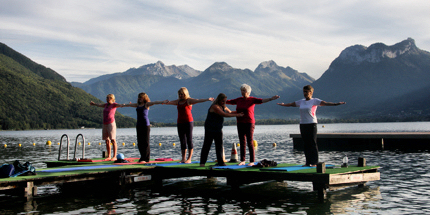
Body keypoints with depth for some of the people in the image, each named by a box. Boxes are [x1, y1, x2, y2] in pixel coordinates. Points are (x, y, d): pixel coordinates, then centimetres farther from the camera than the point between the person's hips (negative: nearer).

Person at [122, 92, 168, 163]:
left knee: (145, 142, -4)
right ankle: (143, 158, 12)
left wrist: (162, 102, -31)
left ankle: (145, 159, -2)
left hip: (145, 125, -6)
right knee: (140, 143, 6)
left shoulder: (146, 104, -1)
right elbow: (130, 104, 32)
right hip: (138, 125, 7)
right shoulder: (137, 105, 17)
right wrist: (123, 105, 48)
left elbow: (154, 102, -16)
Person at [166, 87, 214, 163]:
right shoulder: (178, 101, 16)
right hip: (180, 123, 6)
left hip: (188, 122, -6)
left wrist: (207, 99, -29)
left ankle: (189, 159, 0)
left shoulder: (189, 100, -2)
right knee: (182, 141, 6)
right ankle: (183, 158, 11)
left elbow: (198, 100, -15)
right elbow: (169, 102, 22)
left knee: (189, 140, -3)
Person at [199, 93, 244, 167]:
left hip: (218, 130, 7)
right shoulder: (215, 107, -20)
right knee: (206, 146, -2)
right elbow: (224, 114, -27)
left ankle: (221, 162, 5)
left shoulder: (223, 107, 7)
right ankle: (202, 162, 6)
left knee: (219, 146, 2)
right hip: (210, 130, -7)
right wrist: (236, 115, -25)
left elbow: (230, 112, 20)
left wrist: (238, 112, 2)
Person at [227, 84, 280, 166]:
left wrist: (271, 99, -35)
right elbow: (228, 101, 21)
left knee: (250, 143, -5)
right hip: (240, 124, 5)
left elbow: (262, 100, -19)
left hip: (249, 124, -5)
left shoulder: (252, 100, -5)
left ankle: (252, 161, -1)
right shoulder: (239, 100, 11)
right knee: (242, 142, 8)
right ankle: (242, 161, 13)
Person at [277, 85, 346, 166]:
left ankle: (314, 162, 1)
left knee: (313, 143, -4)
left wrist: (336, 104, -26)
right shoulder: (301, 102, 14)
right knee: (306, 144, 7)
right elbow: (291, 104, 29)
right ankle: (308, 162, 13)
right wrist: (283, 104, 40)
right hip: (302, 124, 6)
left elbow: (325, 103, -14)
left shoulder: (315, 101, -2)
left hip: (311, 124, -6)